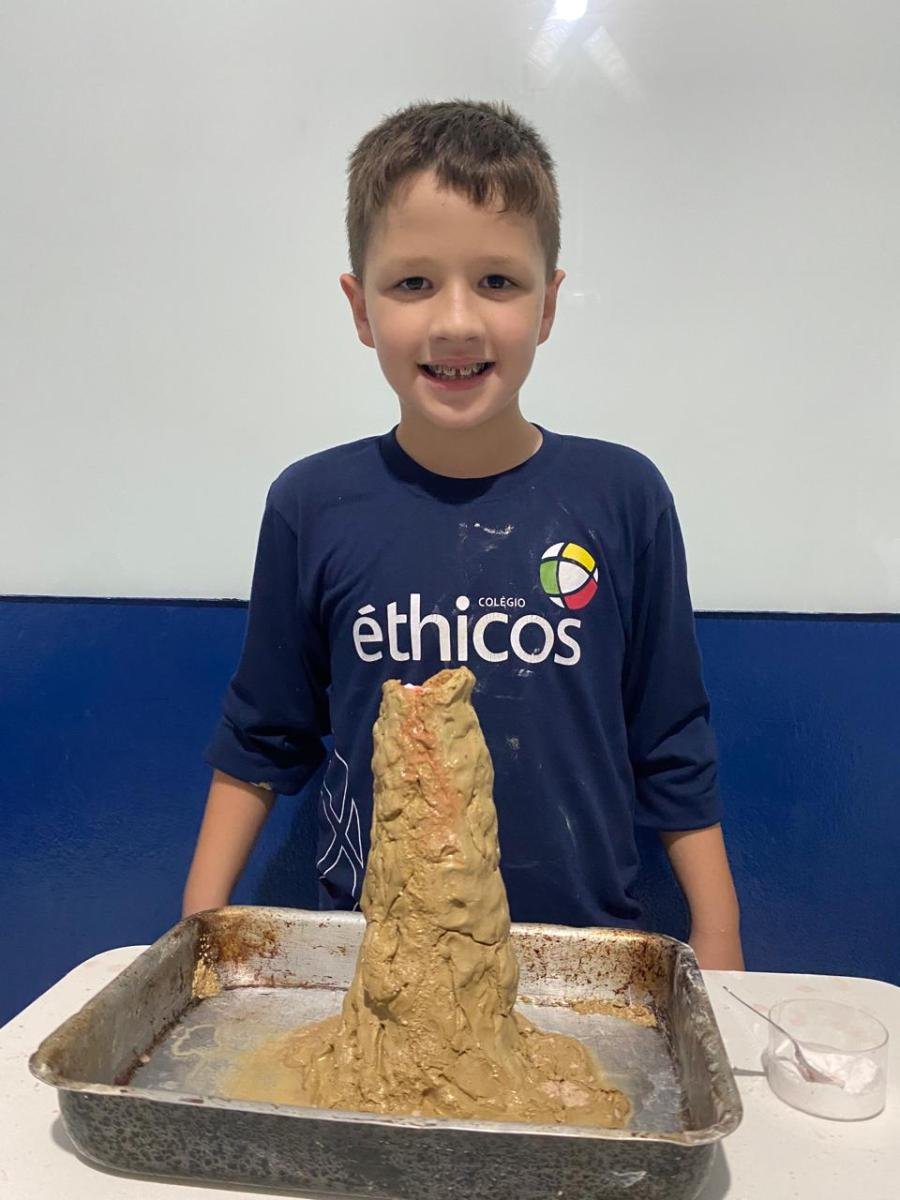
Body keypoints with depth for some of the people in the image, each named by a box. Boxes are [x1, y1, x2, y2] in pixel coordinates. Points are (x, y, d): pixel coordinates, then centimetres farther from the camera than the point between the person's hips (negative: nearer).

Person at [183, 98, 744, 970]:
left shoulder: (624, 498, -7)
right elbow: (260, 742, 6)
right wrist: (199, 927, 4)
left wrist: (718, 949, 4)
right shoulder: (312, 506, -6)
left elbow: (672, 754, 2)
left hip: (585, 941, 0)